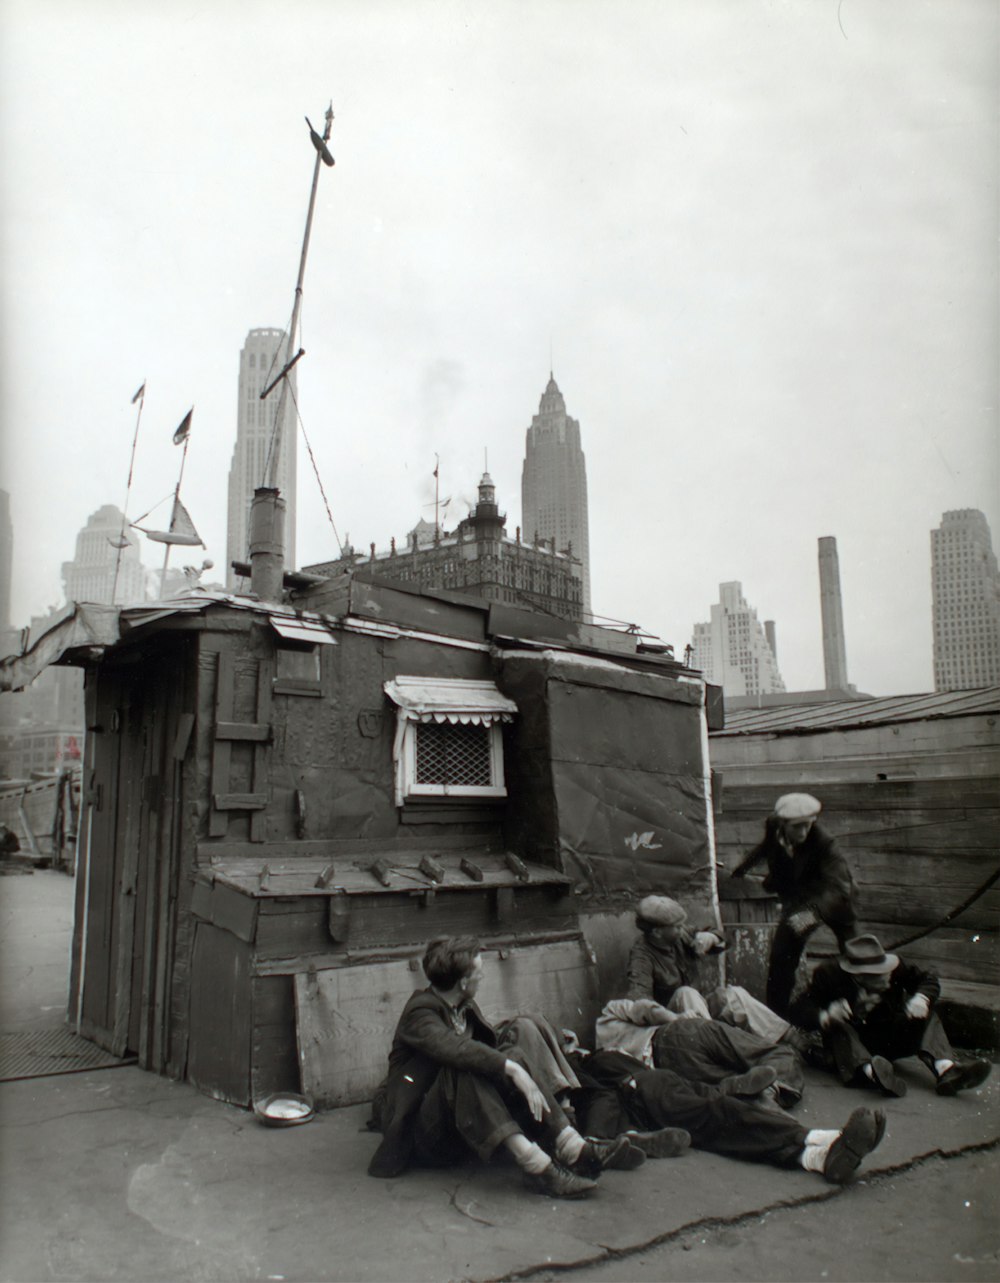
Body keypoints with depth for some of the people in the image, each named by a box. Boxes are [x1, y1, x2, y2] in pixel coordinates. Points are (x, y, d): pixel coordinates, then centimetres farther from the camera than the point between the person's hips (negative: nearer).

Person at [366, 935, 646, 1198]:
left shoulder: (465, 1007, 10)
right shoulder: (420, 1012, -18)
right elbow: (455, 1048, -36)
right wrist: (512, 1069, -41)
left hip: (463, 1129, 7)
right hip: (422, 1135, -7)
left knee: (516, 1056, -15)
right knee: (465, 1069, -35)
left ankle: (573, 1149, -29)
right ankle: (535, 1165, -43)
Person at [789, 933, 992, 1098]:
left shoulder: (895, 967, -9)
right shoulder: (829, 974, -20)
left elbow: (929, 980, 2)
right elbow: (799, 1009, -23)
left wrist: (921, 998, -21)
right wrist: (824, 1016, -44)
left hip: (887, 1039, 4)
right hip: (848, 1040, -4)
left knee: (925, 1015, -13)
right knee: (837, 1027, -36)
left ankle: (945, 1068, -38)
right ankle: (869, 1072, -61)